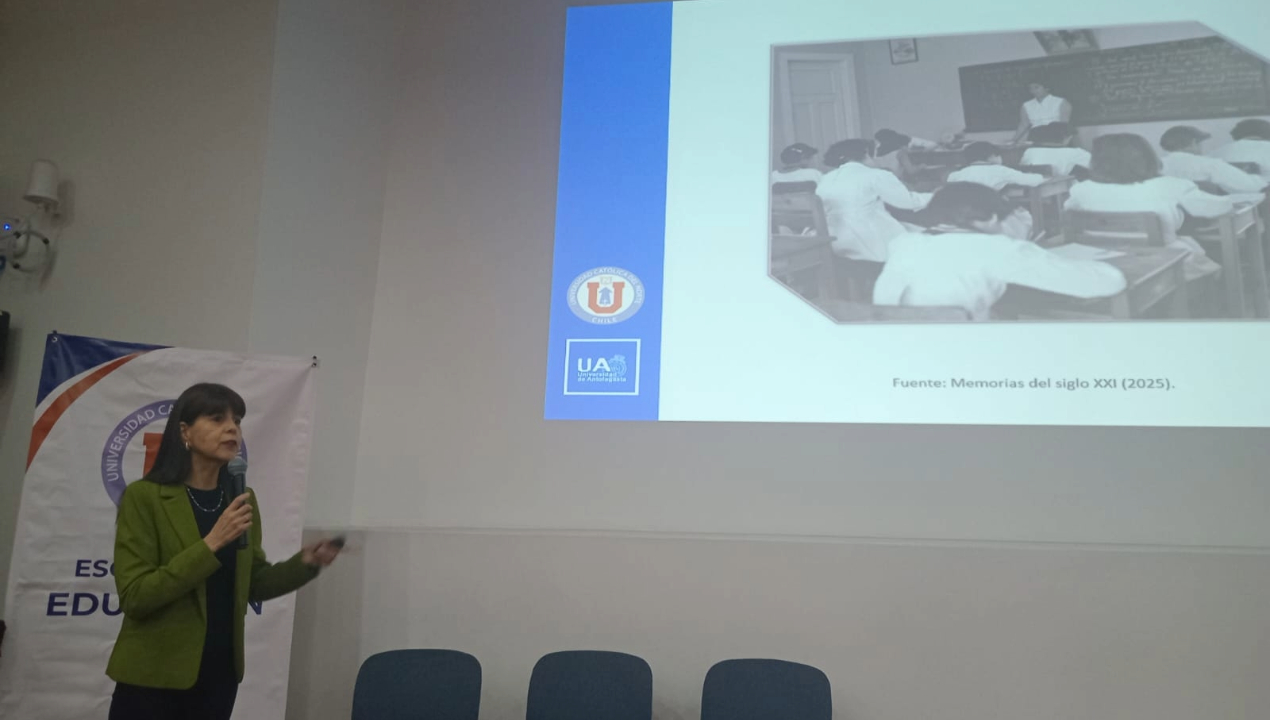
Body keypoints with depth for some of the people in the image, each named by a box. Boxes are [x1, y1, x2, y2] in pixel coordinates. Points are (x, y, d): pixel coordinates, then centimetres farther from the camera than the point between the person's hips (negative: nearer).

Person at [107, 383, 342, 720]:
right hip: (154, 678, -5)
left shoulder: (242, 499, 4)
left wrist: (304, 562, -7)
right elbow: (134, 596, -18)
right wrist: (211, 544, -25)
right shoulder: (144, 496, -12)